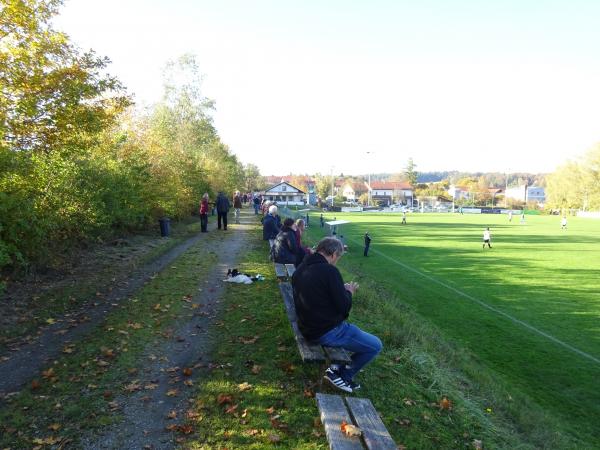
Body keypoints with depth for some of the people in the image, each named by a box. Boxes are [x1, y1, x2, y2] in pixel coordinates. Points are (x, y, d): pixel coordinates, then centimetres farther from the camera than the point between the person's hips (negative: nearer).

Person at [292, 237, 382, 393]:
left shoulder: (300, 269, 5)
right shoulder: (329, 270, -21)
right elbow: (344, 307, -18)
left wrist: (342, 290, 12)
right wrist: (349, 292, 1)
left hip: (308, 329, 9)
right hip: (327, 332, -9)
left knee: (351, 329, 32)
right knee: (375, 345, 5)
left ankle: (336, 367, 22)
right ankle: (343, 376, 15)